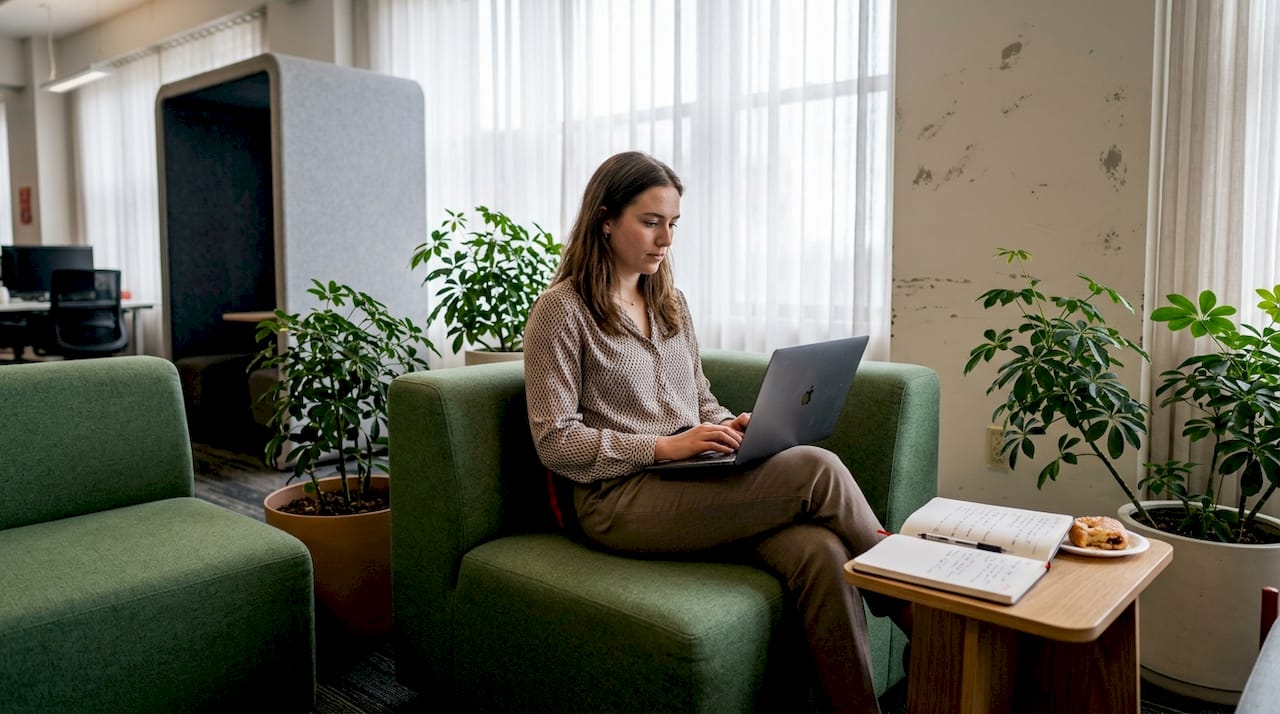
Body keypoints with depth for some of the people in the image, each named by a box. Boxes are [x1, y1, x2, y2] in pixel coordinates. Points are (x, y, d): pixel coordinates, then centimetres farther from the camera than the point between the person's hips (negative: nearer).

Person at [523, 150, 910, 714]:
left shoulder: (671, 302, 17)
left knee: (819, 552, -25)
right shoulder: (561, 310, -5)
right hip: (619, 501, -6)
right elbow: (555, 442, -9)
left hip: (698, 482, 6)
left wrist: (729, 425, -1)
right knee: (815, 468, -22)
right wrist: (665, 446, -18)